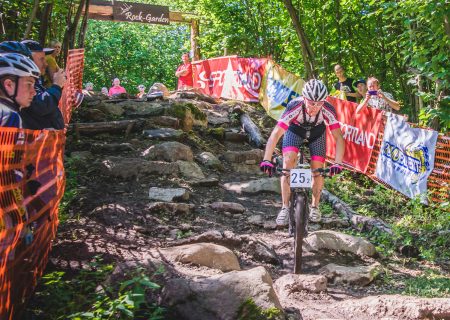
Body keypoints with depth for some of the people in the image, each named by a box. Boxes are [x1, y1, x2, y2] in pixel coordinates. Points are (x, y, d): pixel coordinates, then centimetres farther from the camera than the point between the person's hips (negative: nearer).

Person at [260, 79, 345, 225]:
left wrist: (337, 163, -45)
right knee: (288, 162, -21)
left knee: (317, 171, -6)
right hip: (295, 130, -1)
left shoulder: (328, 110, -35)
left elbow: (338, 137, -32)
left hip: (317, 133, 1)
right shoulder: (294, 107, -40)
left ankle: (315, 207, 19)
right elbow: (276, 134, -44)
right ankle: (285, 208, -11)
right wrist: (266, 160, -54)